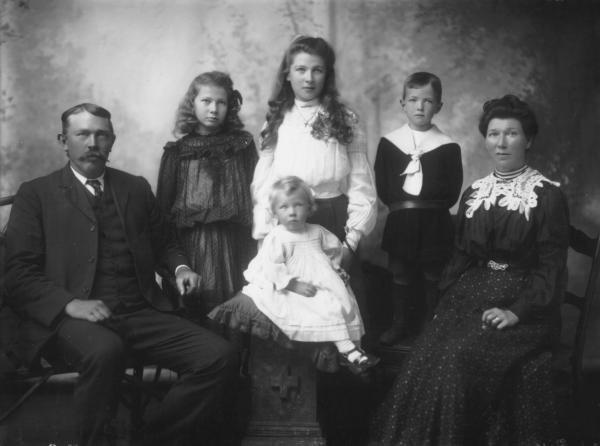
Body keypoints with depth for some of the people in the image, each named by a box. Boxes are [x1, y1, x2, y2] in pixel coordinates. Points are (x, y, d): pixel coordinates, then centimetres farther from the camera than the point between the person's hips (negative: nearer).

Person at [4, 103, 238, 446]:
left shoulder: (137, 188, 20)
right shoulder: (36, 194, 8)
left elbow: (165, 242, 30)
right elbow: (19, 273, 1)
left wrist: (181, 267, 6)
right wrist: (70, 303, -16)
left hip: (141, 314, 4)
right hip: (74, 317, -4)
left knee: (220, 356, -19)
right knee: (104, 351, -39)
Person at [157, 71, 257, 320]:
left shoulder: (243, 145, 6)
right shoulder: (177, 151, 5)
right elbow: (164, 203, 7)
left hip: (232, 243, 0)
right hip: (188, 242, 0)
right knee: (188, 317, 1)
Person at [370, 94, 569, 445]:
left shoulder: (548, 196, -3)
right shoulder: (474, 193, 13)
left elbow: (552, 267, -6)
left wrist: (518, 311, -16)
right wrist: (449, 295, 2)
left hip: (522, 302, -4)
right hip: (473, 292, 5)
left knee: (461, 357, -28)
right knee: (426, 355, -21)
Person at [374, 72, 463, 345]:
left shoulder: (447, 147, -3)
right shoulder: (389, 142, 2)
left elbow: (451, 194, -4)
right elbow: (383, 189, 1)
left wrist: (418, 202, -9)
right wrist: (402, 205, -10)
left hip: (435, 224, -1)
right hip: (399, 223, 2)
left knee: (433, 278, 8)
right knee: (400, 277, 12)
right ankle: (400, 324, 26)